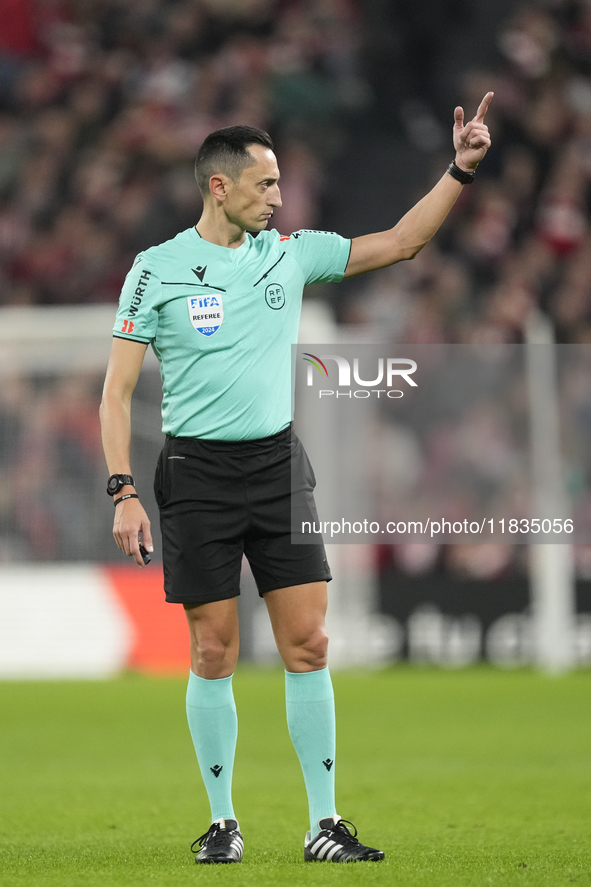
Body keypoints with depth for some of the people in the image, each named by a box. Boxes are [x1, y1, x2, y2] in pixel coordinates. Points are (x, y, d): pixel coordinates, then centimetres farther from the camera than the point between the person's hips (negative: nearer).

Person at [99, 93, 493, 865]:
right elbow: (118, 388, -3)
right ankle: (223, 821, 12)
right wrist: (124, 493, -11)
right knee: (214, 654, 0)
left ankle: (325, 824, 2)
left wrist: (461, 170, 4)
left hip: (279, 466, 3)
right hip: (196, 474, -3)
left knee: (308, 644, -2)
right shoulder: (158, 268, -4)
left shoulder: (291, 252, 7)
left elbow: (400, 243, 14)